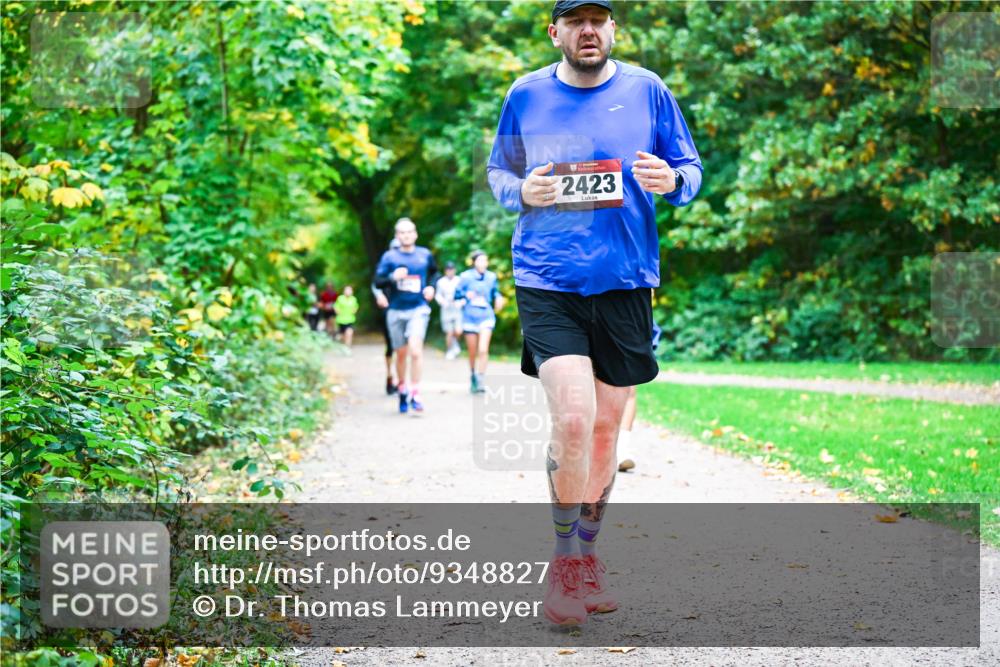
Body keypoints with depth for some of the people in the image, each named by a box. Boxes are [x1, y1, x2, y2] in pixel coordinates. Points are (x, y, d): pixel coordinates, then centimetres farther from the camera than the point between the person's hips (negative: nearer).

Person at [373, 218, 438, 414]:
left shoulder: (425, 255, 4)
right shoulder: (389, 256, 0)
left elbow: (434, 271, 24)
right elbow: (377, 282, -4)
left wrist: (431, 286, 5)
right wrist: (393, 277, -22)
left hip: (418, 309, -1)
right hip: (396, 311, 1)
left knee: (415, 350, -19)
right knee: (401, 354, 10)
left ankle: (415, 393, -13)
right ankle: (403, 390, 29)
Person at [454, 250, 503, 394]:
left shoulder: (491, 277, 5)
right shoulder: (466, 276, -1)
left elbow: (495, 291, 20)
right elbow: (457, 294, 2)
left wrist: (498, 299, -1)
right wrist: (466, 296, -18)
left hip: (486, 317, 0)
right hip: (470, 317, 0)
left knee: (483, 350, -17)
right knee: (472, 353, 7)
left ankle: (480, 380, -13)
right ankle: (473, 378, 28)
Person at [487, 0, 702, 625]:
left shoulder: (647, 89, 4)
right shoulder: (526, 95, 5)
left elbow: (692, 170, 10)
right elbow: (497, 173, 15)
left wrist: (671, 181, -13)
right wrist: (522, 191, -8)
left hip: (626, 280, 2)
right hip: (547, 283, -2)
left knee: (606, 427, 10)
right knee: (572, 417, -16)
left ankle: (587, 557, 28)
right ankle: (565, 561, 2)